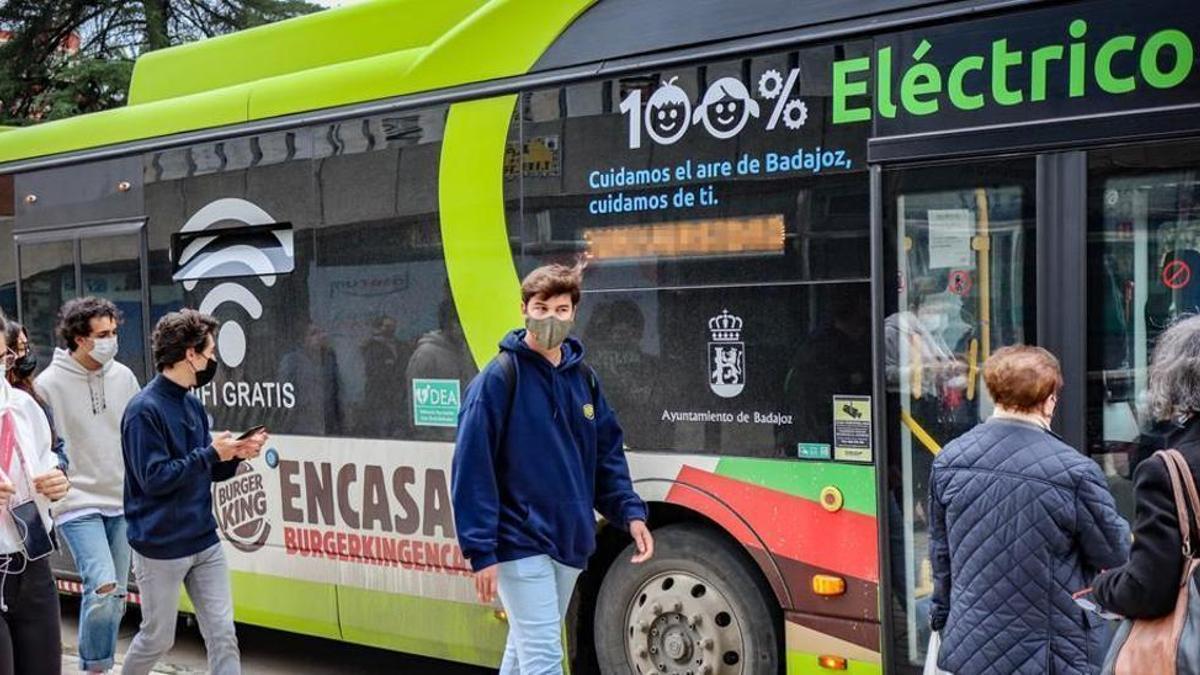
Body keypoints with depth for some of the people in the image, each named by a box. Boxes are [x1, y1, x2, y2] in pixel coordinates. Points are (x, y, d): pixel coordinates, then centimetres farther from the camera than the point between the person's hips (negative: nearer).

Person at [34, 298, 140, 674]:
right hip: (78, 505, -5)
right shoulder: (49, 383, -9)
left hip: (122, 503, 5)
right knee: (103, 587, -17)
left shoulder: (123, 376, 5)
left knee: (116, 596, 10)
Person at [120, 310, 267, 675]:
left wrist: (234, 456, -4)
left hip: (205, 542, 7)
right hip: (161, 548, -7)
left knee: (223, 634, 3)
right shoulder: (144, 409, -16)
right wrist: (211, 453, -18)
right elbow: (154, 478, -21)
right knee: (157, 638, 9)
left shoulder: (193, 404, 8)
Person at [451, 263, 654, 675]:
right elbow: (472, 468, -14)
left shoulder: (583, 377, 9)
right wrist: (481, 551, -18)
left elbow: (607, 452, 16)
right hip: (521, 544, -6)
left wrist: (630, 512, 2)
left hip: (570, 543, 6)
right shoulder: (500, 377, -11)